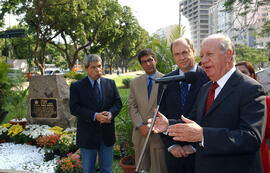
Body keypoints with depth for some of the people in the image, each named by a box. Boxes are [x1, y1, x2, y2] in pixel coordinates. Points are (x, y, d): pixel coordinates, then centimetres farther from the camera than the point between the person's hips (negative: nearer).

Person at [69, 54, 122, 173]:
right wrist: (95, 116, -24)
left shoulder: (110, 83, 5)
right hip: (87, 135, -2)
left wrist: (111, 113, -18)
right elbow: (74, 108, -13)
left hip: (107, 135, 3)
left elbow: (117, 102, 4)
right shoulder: (77, 86, -5)